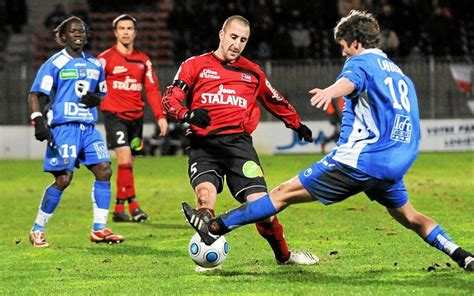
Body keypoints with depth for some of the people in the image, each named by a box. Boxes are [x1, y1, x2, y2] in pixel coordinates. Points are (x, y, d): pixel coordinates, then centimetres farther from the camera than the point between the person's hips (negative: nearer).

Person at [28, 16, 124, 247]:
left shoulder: (94, 65, 16)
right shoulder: (55, 64, -1)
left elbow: (103, 95, 26)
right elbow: (34, 95, -4)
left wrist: (96, 99, 1)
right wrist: (38, 122, -17)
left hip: (89, 128, 6)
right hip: (64, 127, -6)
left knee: (104, 171, -8)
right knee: (63, 179, -10)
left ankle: (99, 229, -1)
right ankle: (37, 230, 4)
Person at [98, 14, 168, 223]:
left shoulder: (143, 60, 11)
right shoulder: (106, 58, -2)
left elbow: (152, 89, 11)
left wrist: (160, 116, 3)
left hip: (136, 117, 5)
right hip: (114, 115, -4)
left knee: (128, 163, 5)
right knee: (125, 159, -17)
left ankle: (120, 208, 11)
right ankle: (132, 204, -18)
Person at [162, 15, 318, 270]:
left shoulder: (252, 72, 18)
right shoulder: (196, 65, 9)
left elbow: (275, 102, 34)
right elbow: (170, 98, 0)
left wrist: (297, 125, 43)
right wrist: (187, 114, -20)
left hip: (239, 143, 2)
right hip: (203, 145, -2)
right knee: (205, 192, -28)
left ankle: (283, 255, 15)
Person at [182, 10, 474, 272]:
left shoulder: (362, 61, -1)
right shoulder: (398, 72, 23)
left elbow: (350, 80, -27)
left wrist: (331, 91, -50)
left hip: (360, 159, -7)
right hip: (396, 164, 7)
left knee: (285, 193, -3)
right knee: (409, 216, 28)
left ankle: (215, 227, -2)